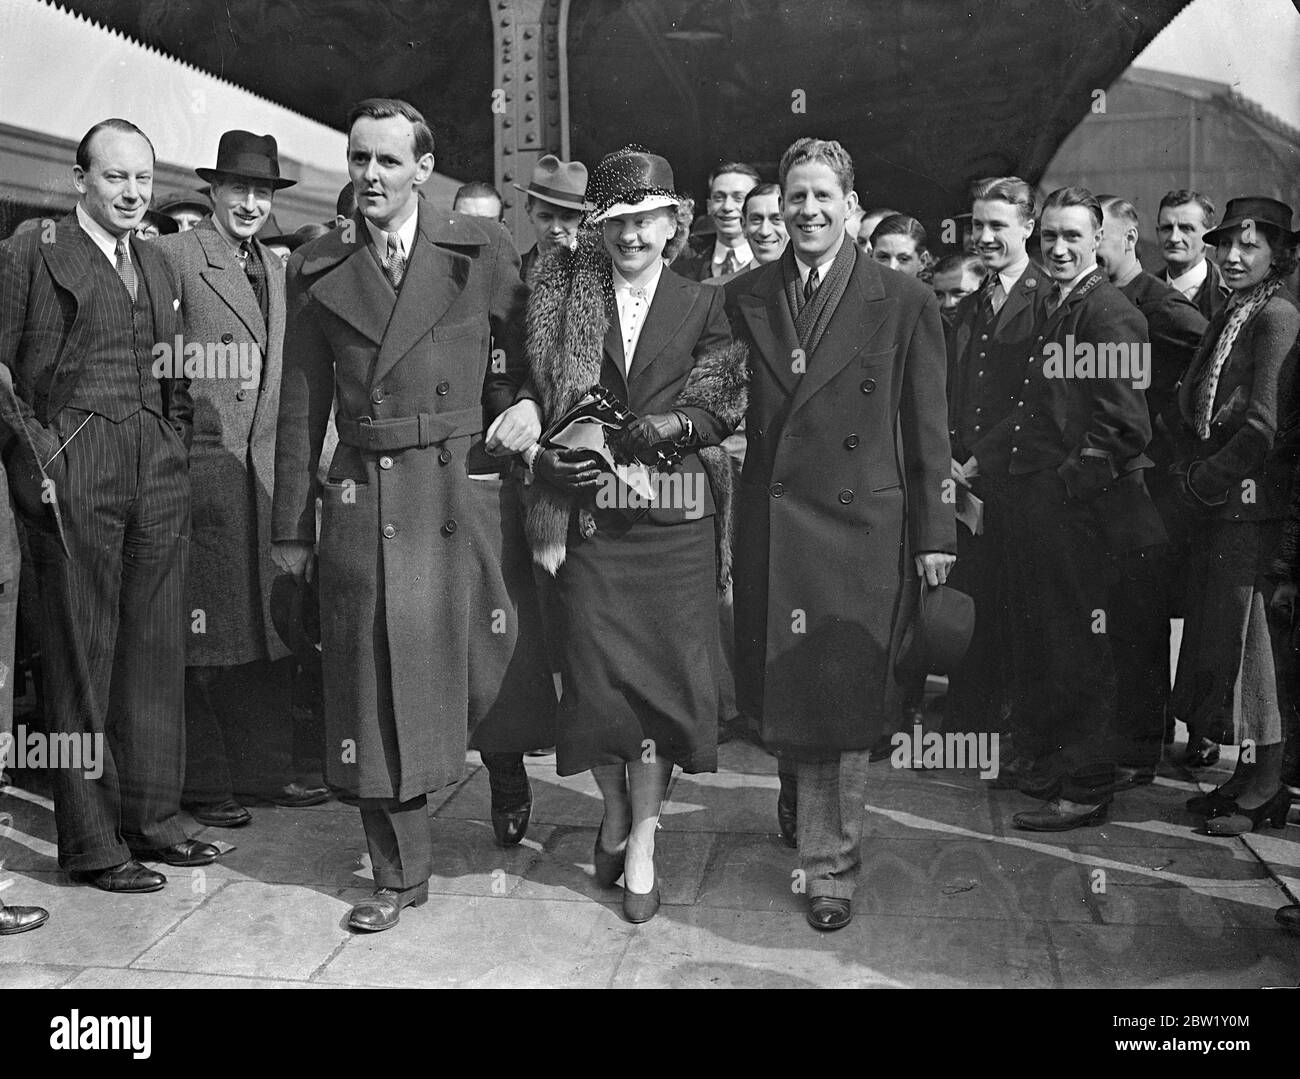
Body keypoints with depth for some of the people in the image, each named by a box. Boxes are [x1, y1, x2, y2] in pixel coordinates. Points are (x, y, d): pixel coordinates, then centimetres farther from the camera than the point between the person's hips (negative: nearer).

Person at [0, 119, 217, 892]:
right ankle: (92, 843, 10)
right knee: (82, 661, 1)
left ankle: (154, 819, 21)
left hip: (161, 477, 6)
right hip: (74, 477, -6)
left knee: (157, 653, 9)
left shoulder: (159, 265, 18)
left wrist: (180, 450, 8)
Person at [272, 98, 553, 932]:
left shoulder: (481, 250, 2)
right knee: (380, 690, 5)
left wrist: (526, 406, -11)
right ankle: (400, 873, 20)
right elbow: (302, 405, 8)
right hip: (367, 502, 2)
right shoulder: (317, 269, 7)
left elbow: (531, 357, 10)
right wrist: (292, 527, 7)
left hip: (466, 489, -1)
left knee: (493, 666, 4)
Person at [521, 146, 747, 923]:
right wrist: (546, 457, -13)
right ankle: (616, 808, 29)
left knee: (662, 677, 1)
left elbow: (727, 399, -1)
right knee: (595, 677, 0)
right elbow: (534, 393, 3)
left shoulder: (703, 305, 7)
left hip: (676, 521, 0)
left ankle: (643, 846, 16)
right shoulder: (564, 296, 6)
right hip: (590, 517, 0)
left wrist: (677, 422, -18)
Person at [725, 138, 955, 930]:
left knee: (845, 702, 3)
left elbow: (927, 433, 0)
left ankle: (831, 863, 18)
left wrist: (935, 536, -2)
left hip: (861, 527, -2)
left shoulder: (905, 302, -1)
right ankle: (825, 847, 31)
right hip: (771, 529, 3)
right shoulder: (745, 298, 7)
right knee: (788, 696, 9)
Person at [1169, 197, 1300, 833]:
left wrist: (1206, 481, -11)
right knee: (1217, 635, 11)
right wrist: (1190, 474, 5)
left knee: (1244, 636, -3)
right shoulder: (1228, 319, 16)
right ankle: (1247, 775, 21)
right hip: (1217, 502, 8)